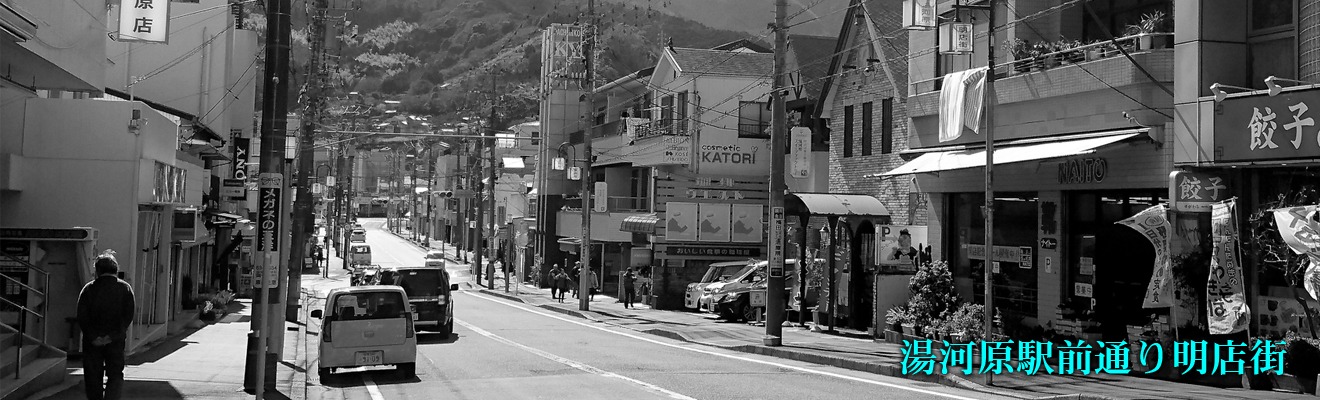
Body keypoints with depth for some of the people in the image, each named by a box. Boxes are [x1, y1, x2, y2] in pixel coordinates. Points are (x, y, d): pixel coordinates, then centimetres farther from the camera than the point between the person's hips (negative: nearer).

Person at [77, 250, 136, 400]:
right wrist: (112, 336, -10)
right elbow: (128, 315, -8)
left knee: (93, 377, 10)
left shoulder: (88, 289, 1)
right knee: (115, 376, 4)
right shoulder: (125, 288, 1)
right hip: (116, 342, 0)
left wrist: (93, 337, -9)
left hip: (92, 342, 0)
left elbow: (82, 317, -7)